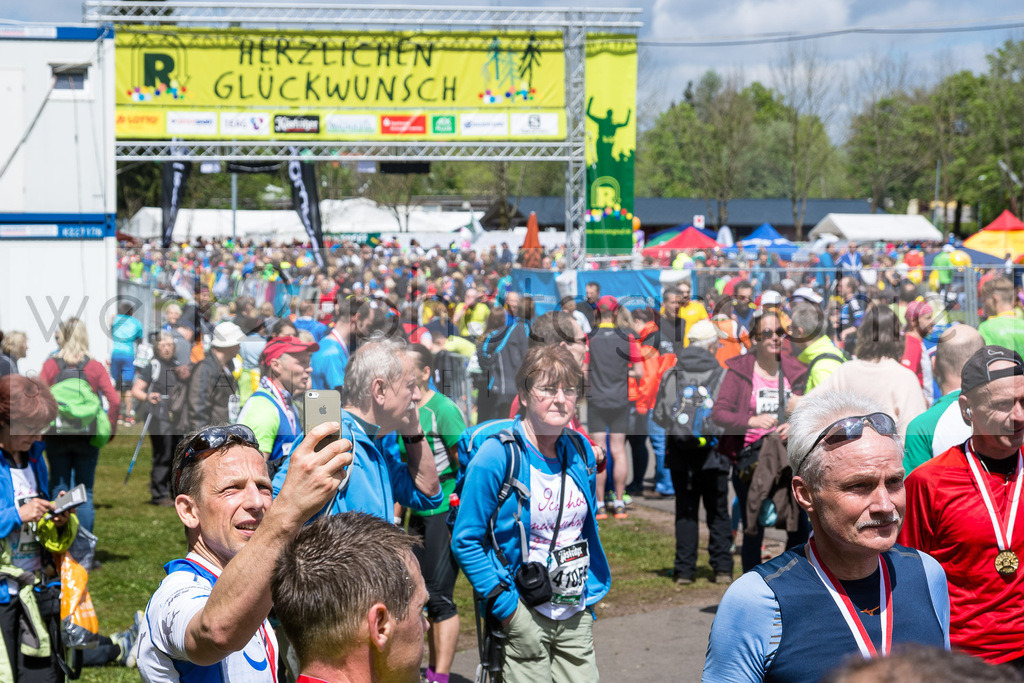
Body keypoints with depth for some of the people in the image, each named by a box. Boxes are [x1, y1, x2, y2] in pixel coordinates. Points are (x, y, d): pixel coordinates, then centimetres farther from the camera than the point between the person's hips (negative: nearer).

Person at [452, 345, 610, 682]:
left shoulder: (580, 451, 6)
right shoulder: (497, 457, -13)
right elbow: (465, 542, -12)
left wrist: (591, 597, 17)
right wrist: (504, 604, -15)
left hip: (576, 615, 6)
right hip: (524, 616, -6)